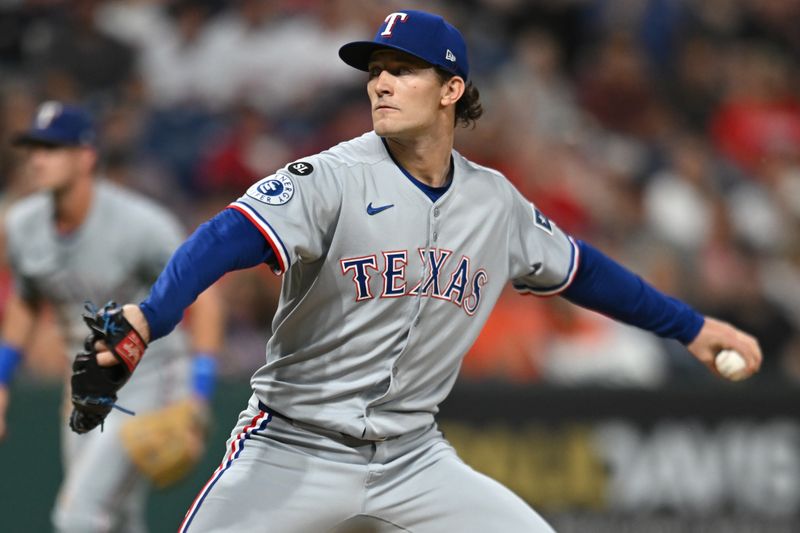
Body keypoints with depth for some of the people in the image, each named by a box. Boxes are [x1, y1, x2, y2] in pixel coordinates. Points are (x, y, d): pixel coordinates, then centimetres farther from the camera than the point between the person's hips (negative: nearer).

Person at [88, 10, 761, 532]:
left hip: (413, 458, 4)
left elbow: (578, 269, 21)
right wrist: (148, 318, -47)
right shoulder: (334, 178, -13)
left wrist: (691, 327, 25)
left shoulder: (496, 203, 5)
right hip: (294, 447, -4)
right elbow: (231, 237, -28)